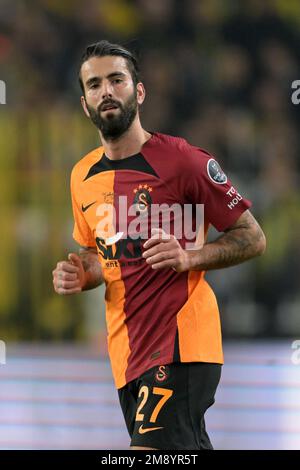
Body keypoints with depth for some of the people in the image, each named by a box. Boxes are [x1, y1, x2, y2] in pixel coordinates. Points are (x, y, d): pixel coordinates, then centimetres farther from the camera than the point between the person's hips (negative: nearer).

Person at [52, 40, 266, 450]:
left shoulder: (182, 160, -9)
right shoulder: (83, 176, 11)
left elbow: (253, 238, -4)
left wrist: (189, 257, -20)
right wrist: (79, 275, 4)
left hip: (180, 343, -7)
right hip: (127, 352, 7)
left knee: (152, 448, -21)